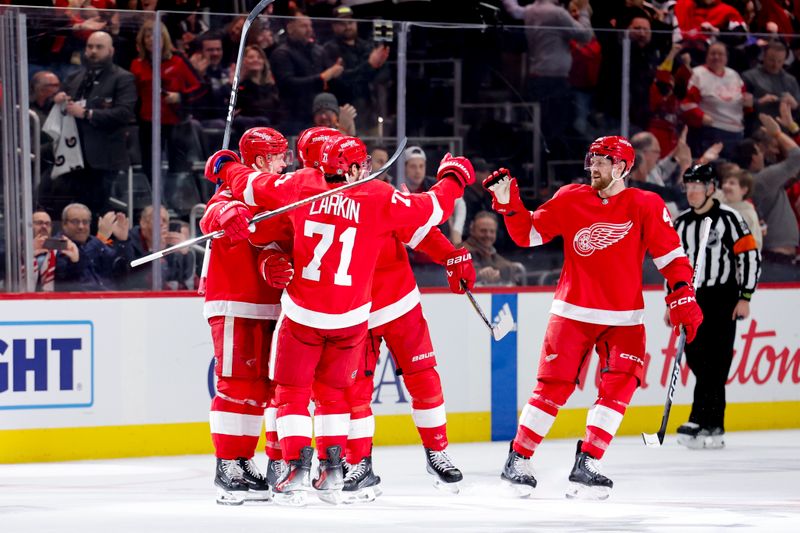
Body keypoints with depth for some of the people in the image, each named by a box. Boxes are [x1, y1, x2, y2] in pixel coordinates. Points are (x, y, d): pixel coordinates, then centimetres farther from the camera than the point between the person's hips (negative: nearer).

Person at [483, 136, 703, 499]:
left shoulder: (645, 206, -3)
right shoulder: (570, 200, 2)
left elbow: (670, 255, -3)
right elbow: (528, 234, 6)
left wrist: (683, 298, -12)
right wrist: (508, 204, -9)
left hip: (624, 318, 0)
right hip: (573, 311, 0)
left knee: (619, 386, -11)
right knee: (554, 384, -3)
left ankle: (586, 466, -6)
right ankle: (517, 461, 6)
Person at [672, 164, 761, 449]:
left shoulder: (728, 218, -6)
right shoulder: (681, 224, 11)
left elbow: (750, 256, -7)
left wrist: (745, 298, -10)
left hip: (723, 300, -6)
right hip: (693, 300, 6)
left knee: (715, 364, -9)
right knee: (698, 362, 2)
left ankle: (701, 423, -11)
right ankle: (713, 427, 8)